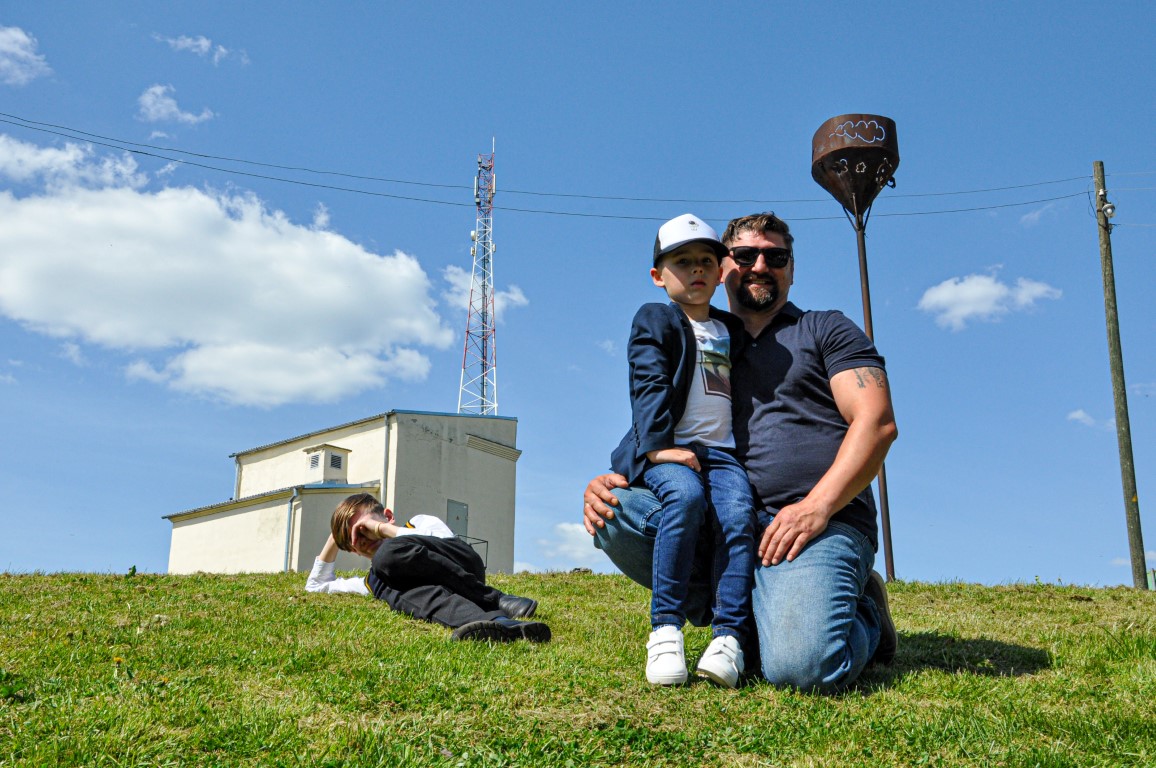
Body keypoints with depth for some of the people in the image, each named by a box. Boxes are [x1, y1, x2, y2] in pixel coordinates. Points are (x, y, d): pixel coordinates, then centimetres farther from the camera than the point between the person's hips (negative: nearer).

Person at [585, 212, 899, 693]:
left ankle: (863, 620, 5)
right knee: (616, 510, -21)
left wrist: (816, 507, -17)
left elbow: (878, 423, -2)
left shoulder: (826, 331, 12)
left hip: (820, 526, -4)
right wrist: (610, 483, -3)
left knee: (800, 666, -32)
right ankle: (747, 611, -10)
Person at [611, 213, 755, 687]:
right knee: (686, 494, -35)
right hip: (668, 449, -4)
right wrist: (659, 446, -19)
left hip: (722, 452, 4)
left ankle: (728, 636, -29)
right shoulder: (654, 321, 10)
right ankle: (665, 631, -30)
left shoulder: (732, 331, 26)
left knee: (739, 513, -27)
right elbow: (649, 386, -5)